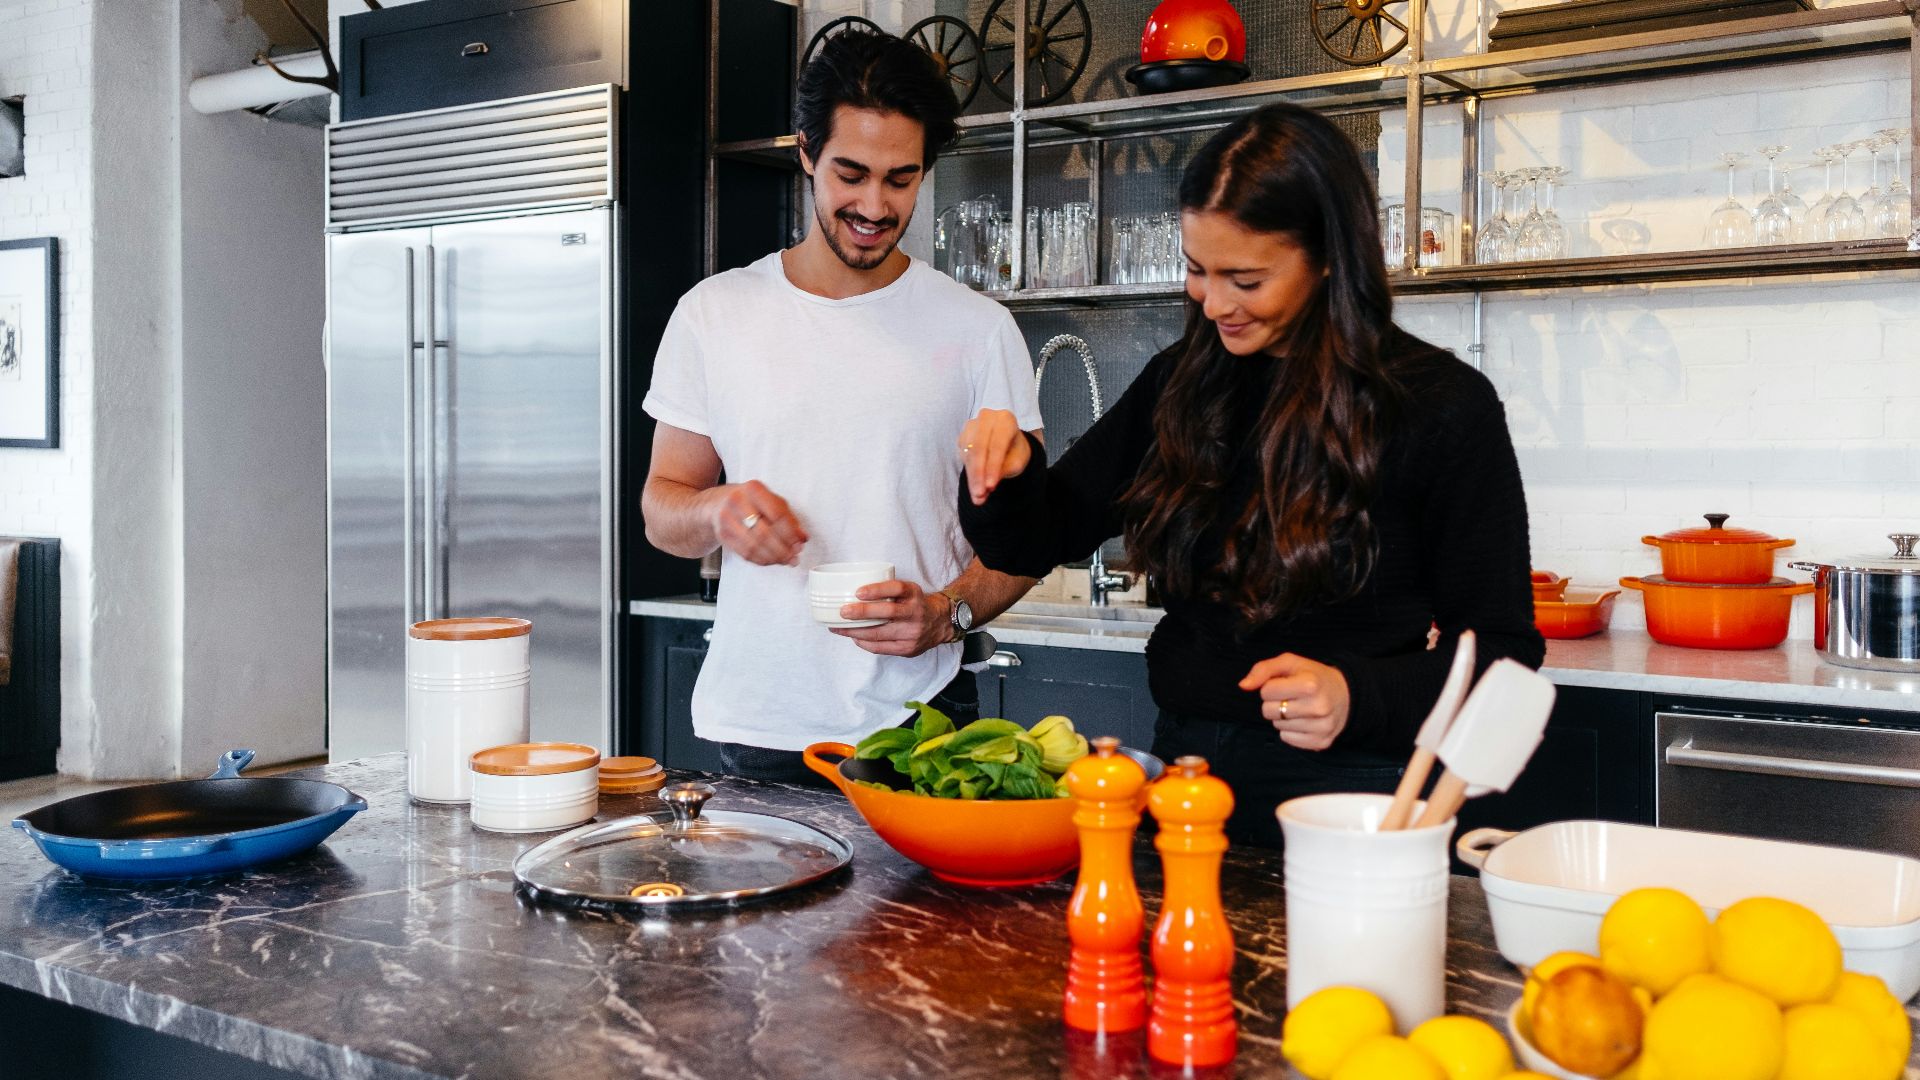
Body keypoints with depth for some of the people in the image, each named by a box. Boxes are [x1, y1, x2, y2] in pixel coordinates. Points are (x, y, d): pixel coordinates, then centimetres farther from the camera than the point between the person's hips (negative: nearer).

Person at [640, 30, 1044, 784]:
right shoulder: (712, 315, 4)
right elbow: (661, 509, 8)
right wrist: (718, 512, -15)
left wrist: (947, 611, -17)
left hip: (916, 720, -1)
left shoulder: (979, 330, 1)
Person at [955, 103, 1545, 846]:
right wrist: (1007, 472, -14)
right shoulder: (1178, 385, 4)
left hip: (1349, 795, -4)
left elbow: (1499, 654, -8)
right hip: (1184, 773, 5)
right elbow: (1038, 541, 8)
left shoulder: (1444, 408, -10)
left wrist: (1359, 699, -25)